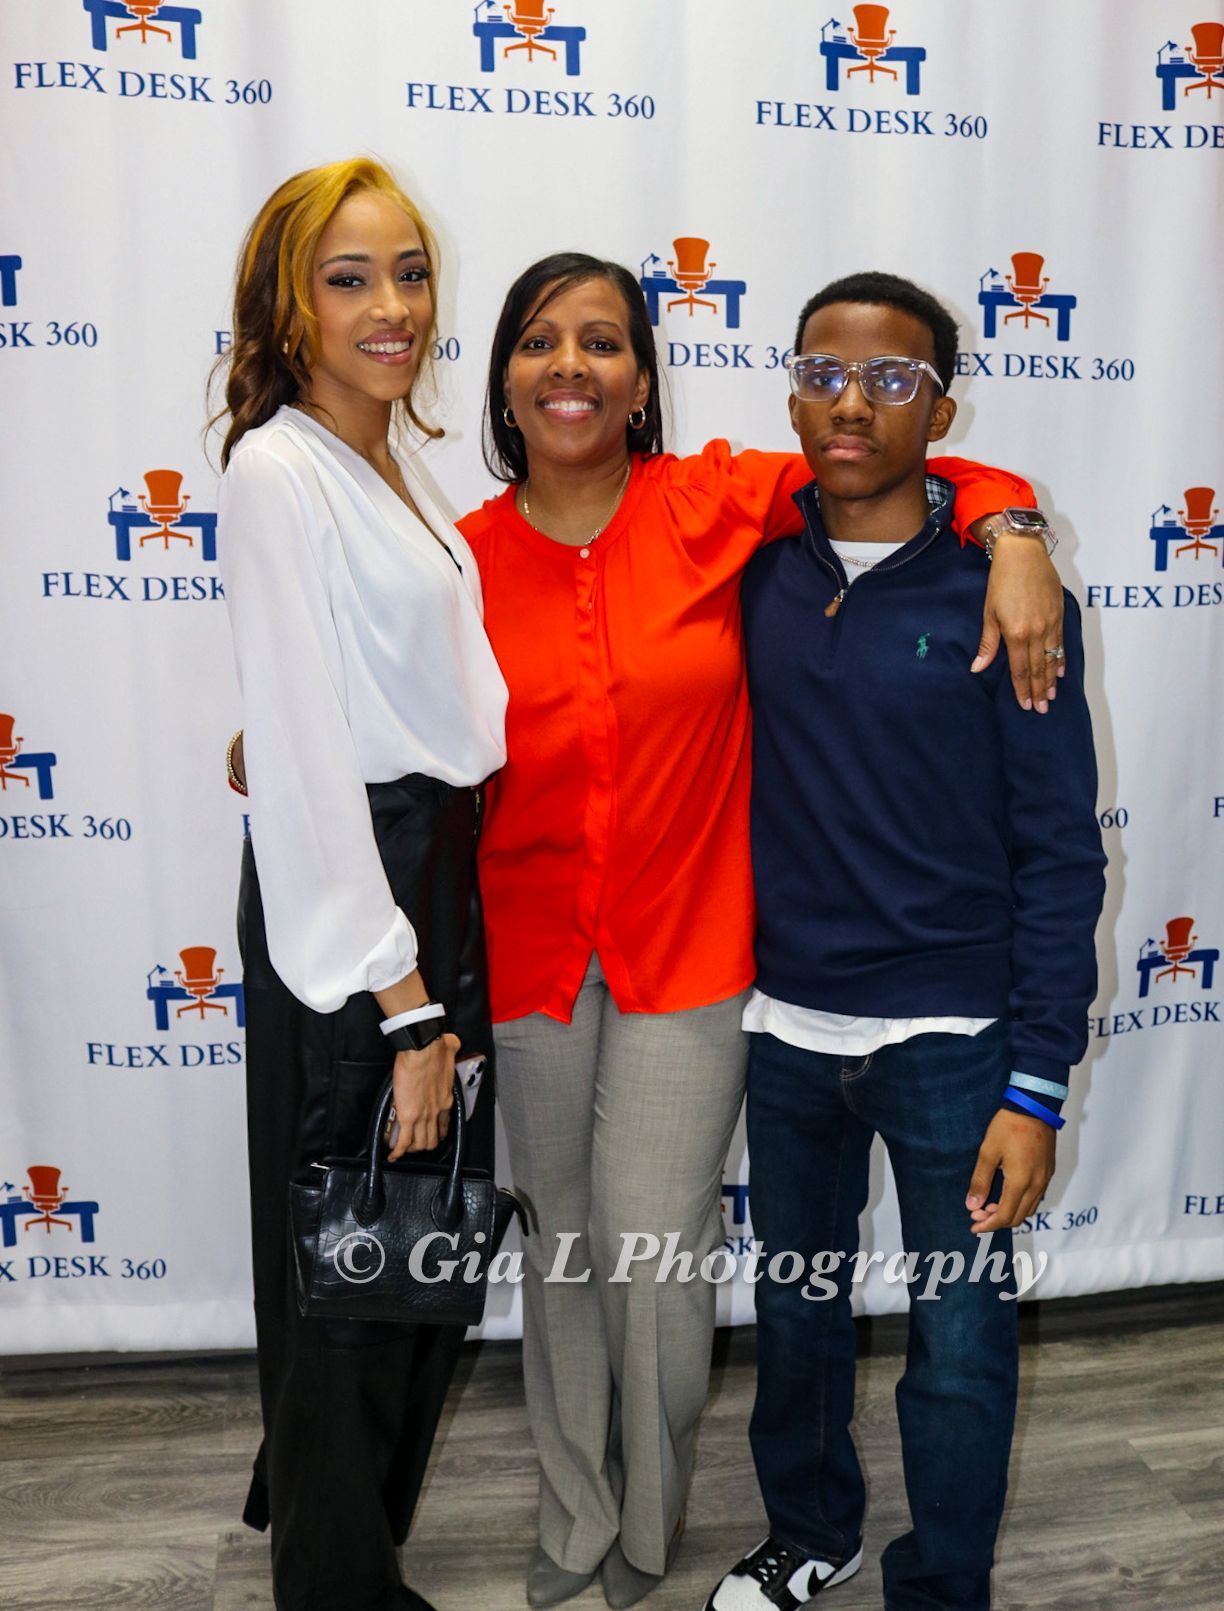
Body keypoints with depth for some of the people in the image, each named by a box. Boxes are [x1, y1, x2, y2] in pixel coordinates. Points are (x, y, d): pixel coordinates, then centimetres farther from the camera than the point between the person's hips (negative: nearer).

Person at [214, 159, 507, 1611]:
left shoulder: (398, 459, 13)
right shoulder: (278, 470, -14)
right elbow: (302, 758, -19)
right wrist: (403, 1001, -18)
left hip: (439, 869, 9)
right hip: (340, 893, -9)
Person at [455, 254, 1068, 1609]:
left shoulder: (715, 505, -6)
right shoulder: (464, 558, -2)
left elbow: (904, 468, 2)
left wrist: (1014, 538, -15)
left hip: (683, 953, -2)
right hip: (529, 958, 2)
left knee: (654, 1253, 3)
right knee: (561, 1244, 15)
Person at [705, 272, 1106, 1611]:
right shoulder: (756, 575, 1)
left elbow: (1060, 847, -8)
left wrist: (1036, 1084, -11)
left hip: (951, 1042, -3)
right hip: (785, 1028, 4)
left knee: (958, 1346, 9)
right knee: (795, 1310, 20)